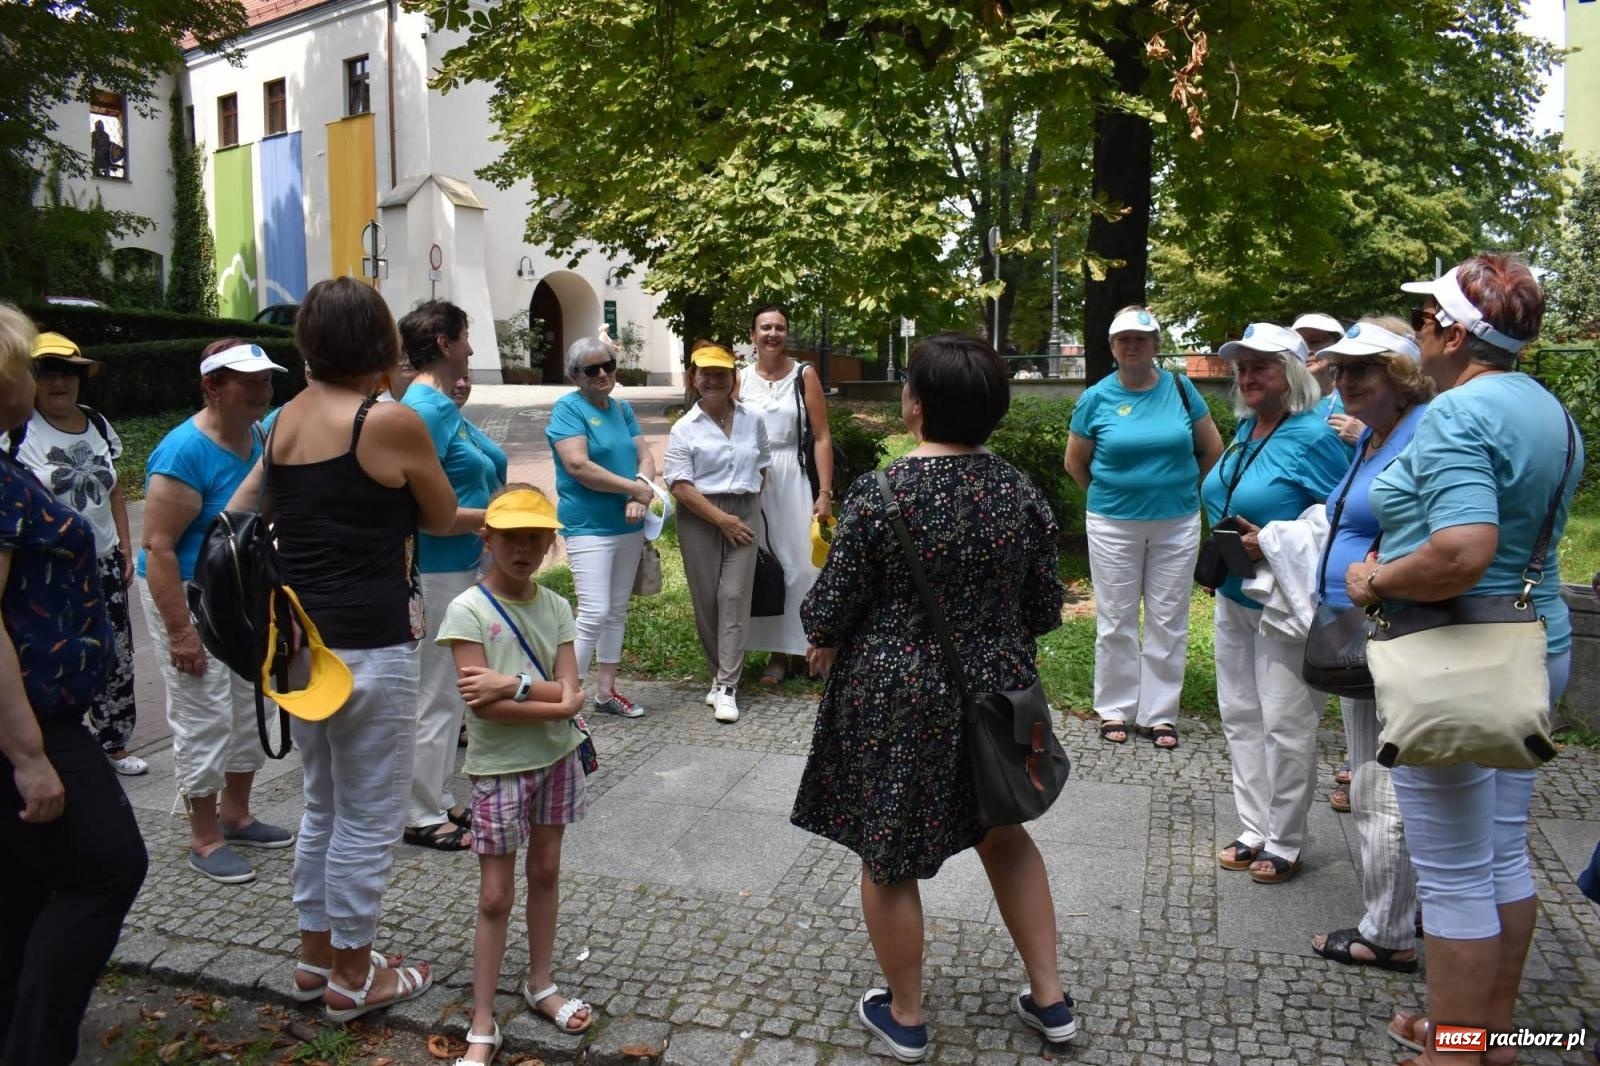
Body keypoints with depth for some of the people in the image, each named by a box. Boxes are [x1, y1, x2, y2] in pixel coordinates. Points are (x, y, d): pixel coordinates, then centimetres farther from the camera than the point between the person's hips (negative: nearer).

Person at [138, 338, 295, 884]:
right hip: (189, 598, -8)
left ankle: (235, 815, 32)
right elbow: (158, 546, -23)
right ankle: (205, 840, 13)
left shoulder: (261, 438, 3)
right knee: (205, 720, -1)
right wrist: (180, 632, -25)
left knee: (249, 710, 15)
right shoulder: (184, 452, -21)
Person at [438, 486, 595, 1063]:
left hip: (556, 758, 4)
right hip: (499, 767, -4)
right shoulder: (468, 610, -14)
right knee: (495, 897, 4)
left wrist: (514, 683, -22)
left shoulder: (555, 607, -1)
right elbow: (483, 704, -22)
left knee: (546, 872, 17)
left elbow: (569, 690, -9)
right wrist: (555, 703, -20)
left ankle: (540, 985, 36)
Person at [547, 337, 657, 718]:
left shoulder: (622, 408, 11)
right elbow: (578, 465, -20)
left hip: (629, 526, 7)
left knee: (618, 611, 13)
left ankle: (606, 691, 24)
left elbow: (645, 455, 6)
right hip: (589, 527, -7)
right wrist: (636, 488, -15)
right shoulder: (568, 408, -9)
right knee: (594, 613, -13)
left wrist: (640, 494, -15)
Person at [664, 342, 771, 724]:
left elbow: (762, 467, 17)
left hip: (744, 513, 1)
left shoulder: (753, 420, 6)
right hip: (700, 517, -1)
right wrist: (721, 518, -13)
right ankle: (722, 674, 21)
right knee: (705, 599, 4)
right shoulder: (684, 428, -3)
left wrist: (748, 506, 4)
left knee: (734, 596, -6)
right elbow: (680, 485, -9)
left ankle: (726, 687, -4)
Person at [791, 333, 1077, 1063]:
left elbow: (829, 610, -12)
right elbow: (1046, 609, 3)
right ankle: (1049, 998, 32)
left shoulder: (879, 496, -18)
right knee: (1003, 833, 25)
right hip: (995, 693, 5)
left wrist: (822, 643, 10)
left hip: (895, 702, -5)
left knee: (888, 857, 14)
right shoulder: (1021, 492, -5)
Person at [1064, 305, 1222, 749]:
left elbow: (1212, 449, 9)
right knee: (1115, 620, 7)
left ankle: (1160, 713, 18)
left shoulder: (1180, 389, 0)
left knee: (1168, 621, 7)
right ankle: (1115, 709, 20)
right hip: (1113, 525, -1)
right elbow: (1075, 462, 7)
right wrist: (1107, 495, 8)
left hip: (1177, 524, 1)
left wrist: (1183, 488, 9)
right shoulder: (1096, 398, -3)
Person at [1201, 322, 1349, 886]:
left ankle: (1284, 843, 17)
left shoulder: (1314, 436, -16)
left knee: (1285, 723, 2)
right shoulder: (1245, 430, 8)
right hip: (1233, 598, 9)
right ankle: (1255, 830, 27)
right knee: (1239, 714, 14)